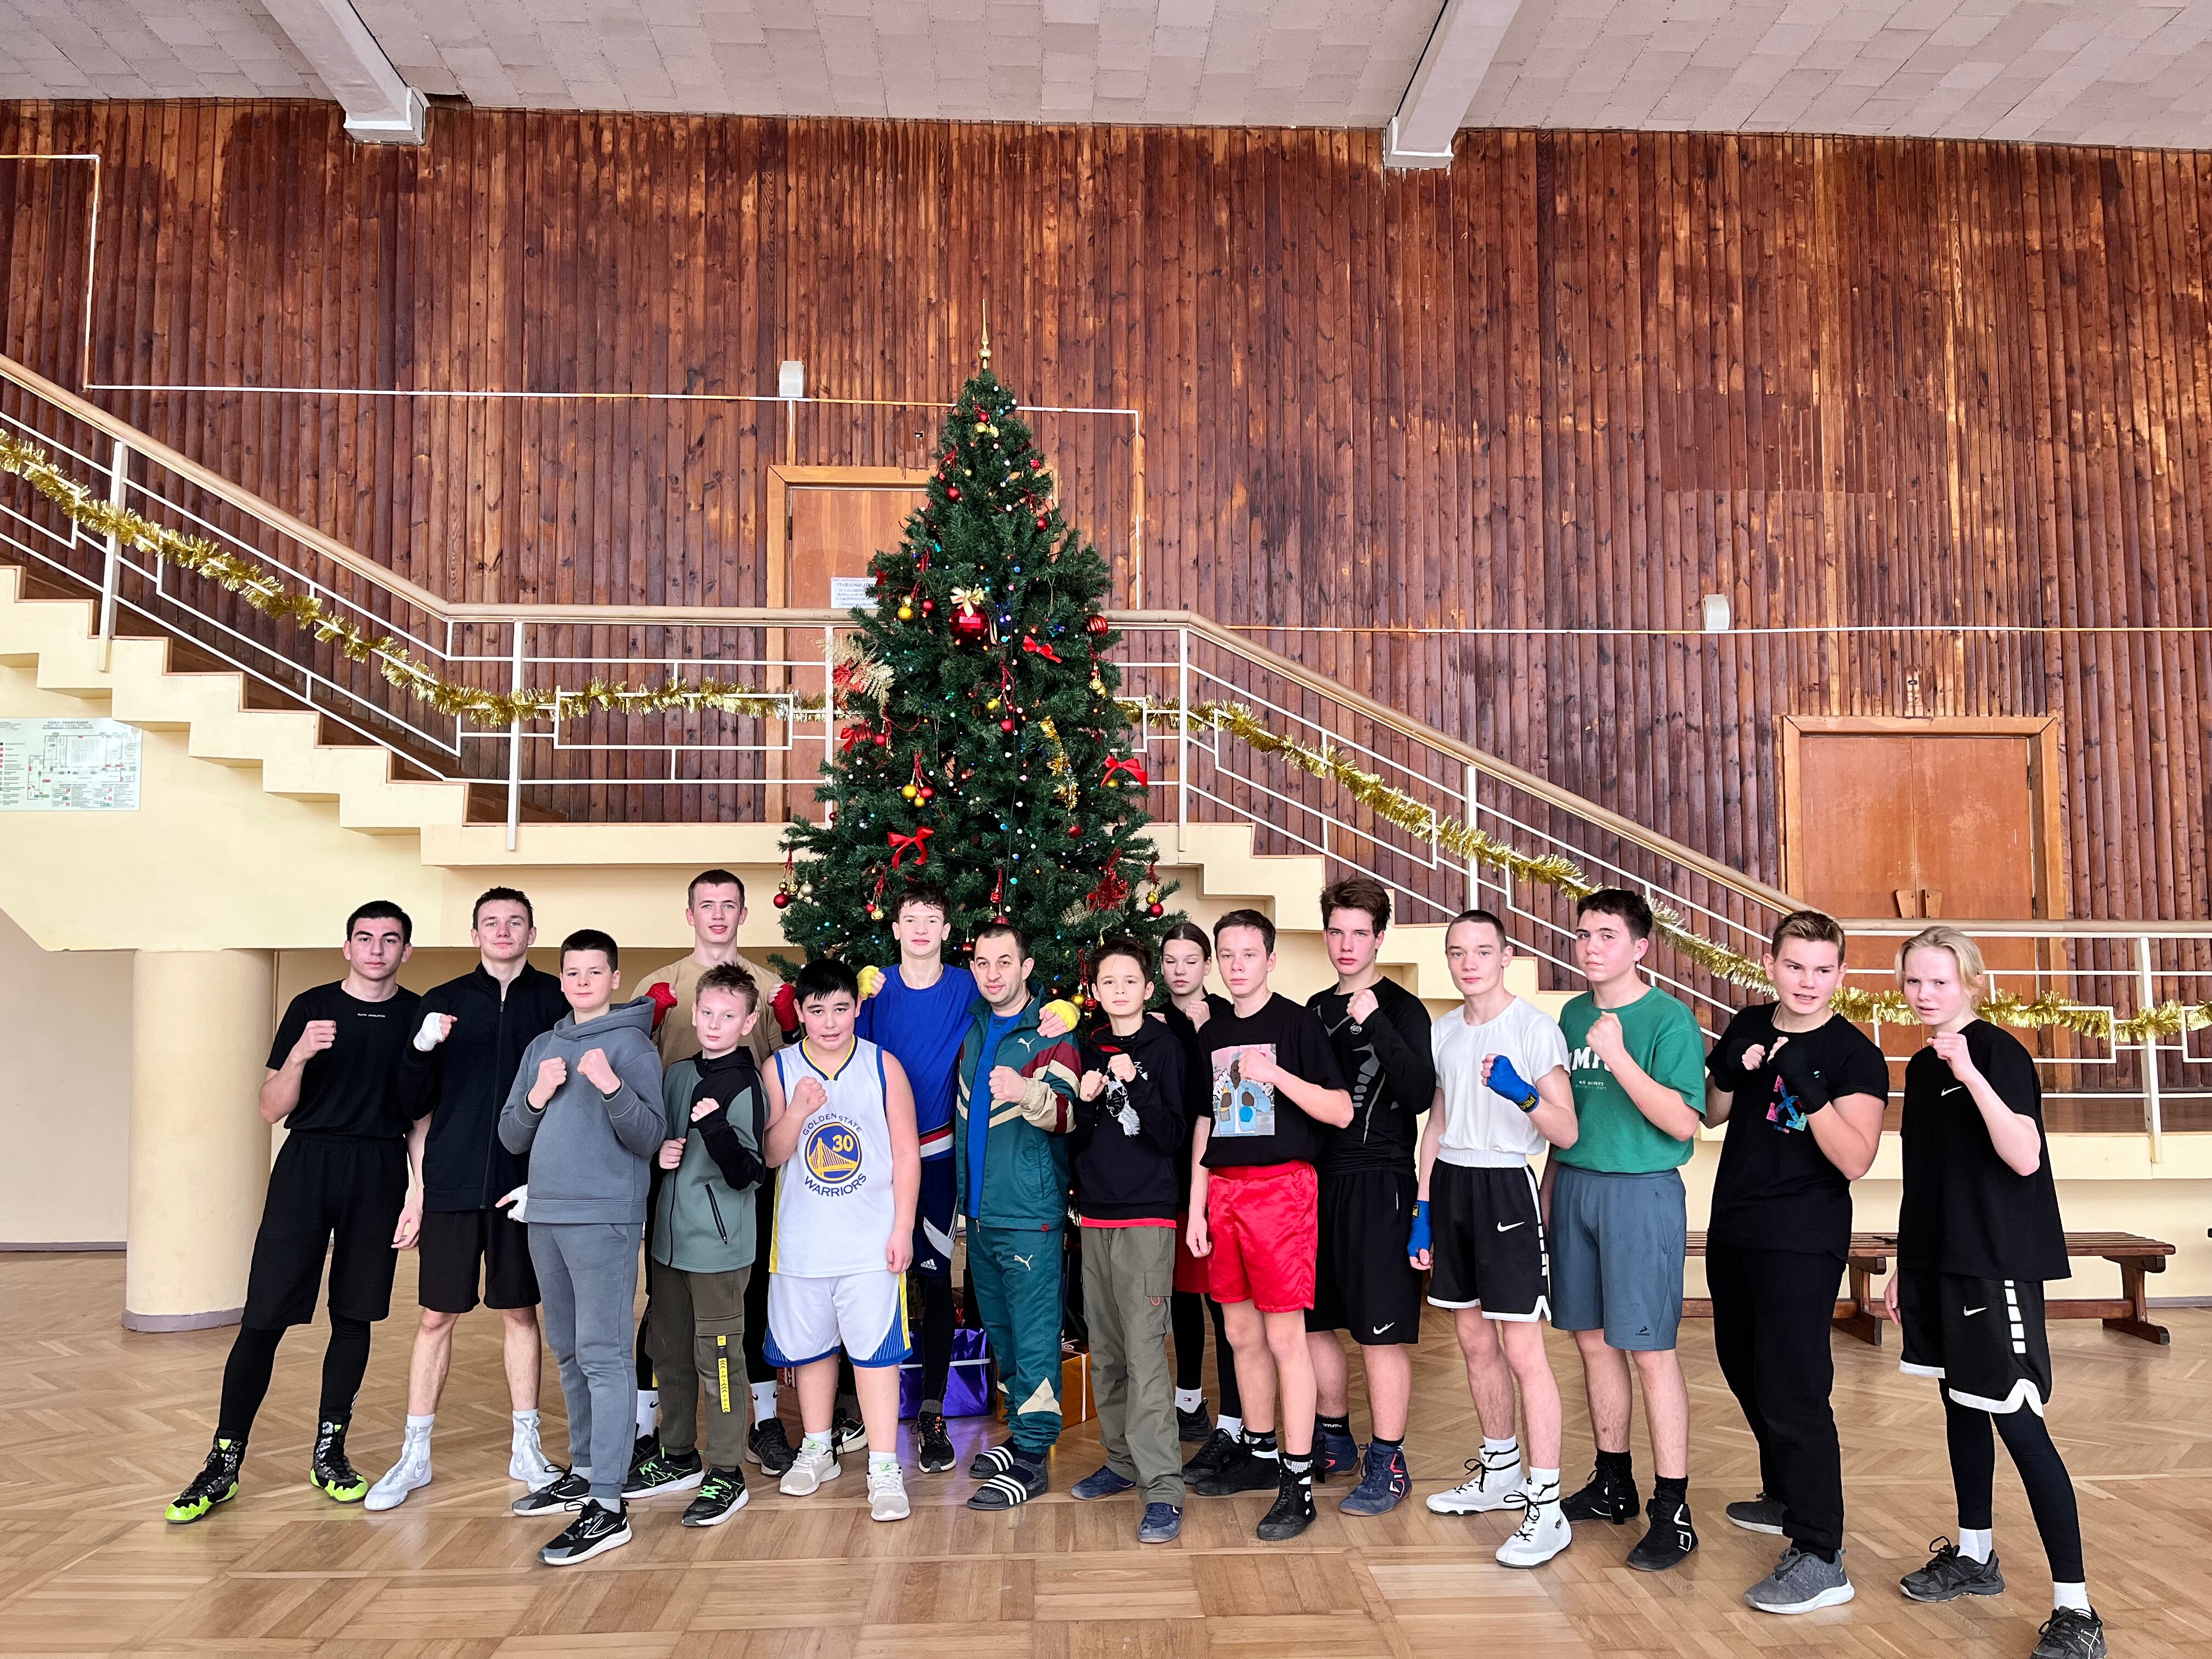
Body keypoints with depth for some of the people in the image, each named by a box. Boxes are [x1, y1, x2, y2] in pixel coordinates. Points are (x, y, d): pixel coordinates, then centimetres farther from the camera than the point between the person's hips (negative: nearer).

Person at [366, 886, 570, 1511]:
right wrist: (421, 1050, -14)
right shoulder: (442, 1002, 6)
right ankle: (415, 1454, 19)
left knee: (520, 1313, 9)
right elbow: (416, 1106, 5)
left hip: (526, 1181, -1)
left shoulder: (557, 1000, 3)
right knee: (437, 1316, 6)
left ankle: (525, 1448, 20)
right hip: (452, 1182, 1)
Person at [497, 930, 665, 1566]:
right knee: (569, 1354, 17)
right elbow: (512, 1138, 12)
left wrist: (612, 1087, -27)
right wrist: (537, 1096, -7)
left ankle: (608, 1505, -7)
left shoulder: (631, 1044, -5)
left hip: (604, 1219, -7)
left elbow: (648, 1140, -12)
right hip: (545, 1216, 7)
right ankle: (583, 1471, 30)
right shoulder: (542, 1047, 14)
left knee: (603, 1355, -8)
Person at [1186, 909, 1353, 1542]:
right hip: (1223, 1188, 6)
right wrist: (1196, 1208, 12)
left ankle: (1297, 1483, 3)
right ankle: (1260, 1453, 27)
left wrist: (1276, 1074, -20)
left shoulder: (1297, 1023, -3)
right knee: (1241, 1333, 12)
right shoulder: (1213, 1035, 14)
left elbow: (1341, 1111, -8)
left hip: (1282, 1186, -6)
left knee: (1284, 1335, -4)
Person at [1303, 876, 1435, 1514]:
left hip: (1377, 1181, -6)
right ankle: (1334, 1442, 31)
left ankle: (1388, 1464, 11)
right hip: (1317, 1178, 7)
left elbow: (1420, 1094, -20)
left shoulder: (1401, 1008, -6)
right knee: (1313, 1320, 14)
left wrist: (1374, 1022, -25)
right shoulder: (1317, 1008, 12)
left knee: (1382, 1330, -1)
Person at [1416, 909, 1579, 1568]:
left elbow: (1567, 1131, -12)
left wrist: (1523, 1093, -31)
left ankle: (1546, 1507, -1)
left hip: (1505, 1185, -6)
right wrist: (1423, 1208, 13)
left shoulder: (1535, 1028, -9)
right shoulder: (1442, 1032, 10)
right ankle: (1500, 1472, 31)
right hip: (1450, 1185, 7)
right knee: (1475, 1340, 15)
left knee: (1523, 1348, -8)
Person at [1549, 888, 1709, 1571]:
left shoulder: (1669, 1020, -10)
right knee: (1593, 1338, 13)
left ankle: (1673, 1511, 7)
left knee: (1650, 1348, -3)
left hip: (1641, 1192, -6)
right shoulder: (1573, 1015, 10)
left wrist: (1619, 1058, -26)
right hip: (1574, 1187, 6)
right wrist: (1548, 1187, 16)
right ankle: (1613, 1483, 28)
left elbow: (1682, 1123, -17)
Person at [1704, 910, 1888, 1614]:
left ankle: (1820, 1558, -2)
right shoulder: (1749, 1027, 5)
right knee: (1745, 1368, 20)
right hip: (1734, 1229, 7)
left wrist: (1807, 1088, -32)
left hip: (1802, 1242, -7)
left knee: (1792, 1388, -10)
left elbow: (1856, 1160, -21)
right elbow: (1712, 1115, 10)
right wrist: (1728, 1072, -10)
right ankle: (1785, 1496, 40)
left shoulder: (1854, 1054, -12)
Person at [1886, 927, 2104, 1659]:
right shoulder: (1922, 1067, 11)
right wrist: (1904, 1265, 17)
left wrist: (1969, 1071, -31)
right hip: (1939, 1262, 8)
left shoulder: (1998, 1052, -12)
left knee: (2017, 1422, -7)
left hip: (1997, 1264, -8)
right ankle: (1974, 1556, 31)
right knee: (1959, 1405, 16)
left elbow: (2025, 1157, -24)